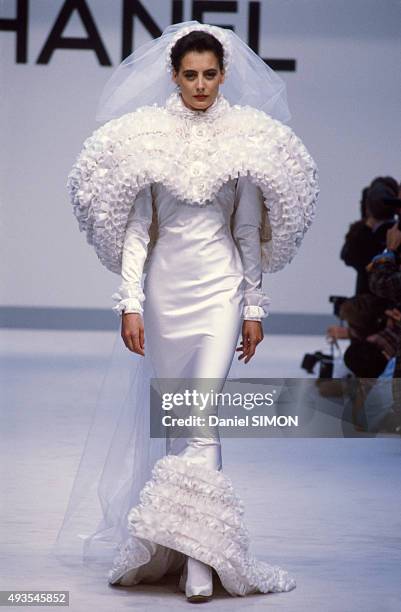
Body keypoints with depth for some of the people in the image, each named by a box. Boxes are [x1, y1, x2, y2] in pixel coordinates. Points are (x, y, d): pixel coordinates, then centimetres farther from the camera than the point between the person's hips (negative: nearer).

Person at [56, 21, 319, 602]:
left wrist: (255, 307, 5)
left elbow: (249, 229, 6)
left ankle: (200, 556, -14)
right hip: (164, 284, 1)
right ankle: (168, 546, 19)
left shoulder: (245, 138, 1)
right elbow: (136, 226, 0)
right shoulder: (147, 136, 0)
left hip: (221, 285, -1)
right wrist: (130, 303, -6)